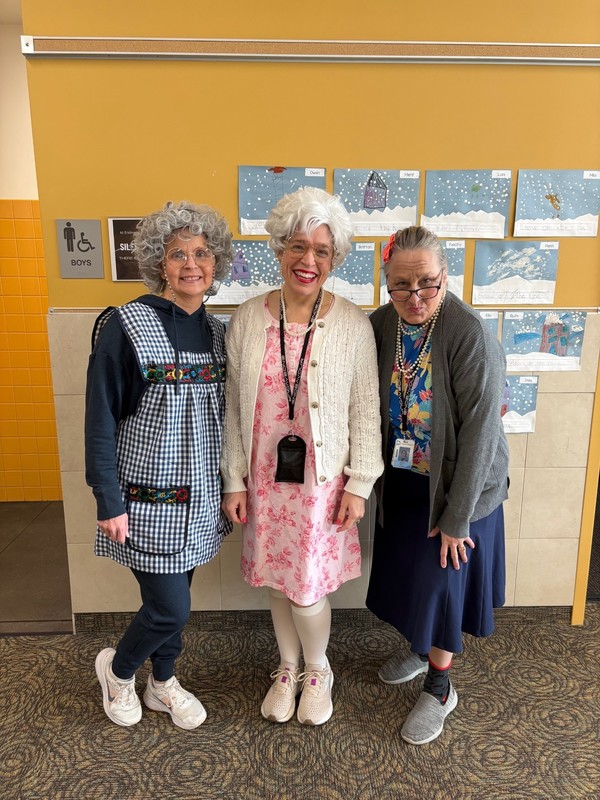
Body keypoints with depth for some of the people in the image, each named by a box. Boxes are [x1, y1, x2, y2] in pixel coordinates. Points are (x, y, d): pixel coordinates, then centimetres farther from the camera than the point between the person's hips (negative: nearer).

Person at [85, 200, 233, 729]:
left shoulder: (216, 331, 4)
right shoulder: (126, 326, -14)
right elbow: (101, 420, -11)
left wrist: (230, 487, 11)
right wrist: (109, 502, -12)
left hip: (201, 495, 5)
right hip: (149, 498, -5)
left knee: (173, 601, 18)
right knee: (170, 609, 2)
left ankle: (163, 684, 44)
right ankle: (118, 668, 35)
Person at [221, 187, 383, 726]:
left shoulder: (354, 326, -9)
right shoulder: (247, 319, -4)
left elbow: (366, 410, -5)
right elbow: (234, 406, 0)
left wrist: (359, 485, -5)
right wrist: (233, 479, 1)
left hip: (323, 478, -2)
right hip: (265, 475, 3)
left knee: (307, 588, 7)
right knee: (277, 580, 18)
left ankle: (317, 670, 40)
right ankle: (288, 667, 45)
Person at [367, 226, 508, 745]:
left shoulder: (471, 336, -25)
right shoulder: (381, 324, -9)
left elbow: (480, 431, -23)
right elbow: (376, 407, 1)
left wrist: (457, 517, -18)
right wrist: (376, 478, 2)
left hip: (457, 485, -5)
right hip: (402, 479, 5)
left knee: (442, 581, 8)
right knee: (406, 571, 21)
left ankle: (439, 688, 35)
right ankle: (419, 647, 51)